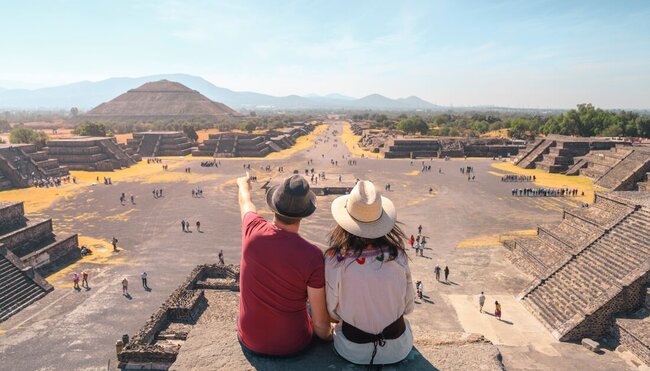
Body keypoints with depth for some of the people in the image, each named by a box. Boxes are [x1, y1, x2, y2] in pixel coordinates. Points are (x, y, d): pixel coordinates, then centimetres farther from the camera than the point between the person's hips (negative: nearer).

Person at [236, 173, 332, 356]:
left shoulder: (253, 229, -20)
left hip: (250, 341, 3)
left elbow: (245, 201, 7)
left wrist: (244, 184, 30)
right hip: (293, 344, -2)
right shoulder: (313, 257, -29)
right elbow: (320, 323, -19)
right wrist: (328, 336, 5)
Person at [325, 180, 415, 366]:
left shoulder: (335, 260, -23)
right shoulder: (397, 255, -18)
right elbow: (408, 306, -5)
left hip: (353, 350, -1)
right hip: (398, 347, 2)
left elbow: (333, 311, -9)